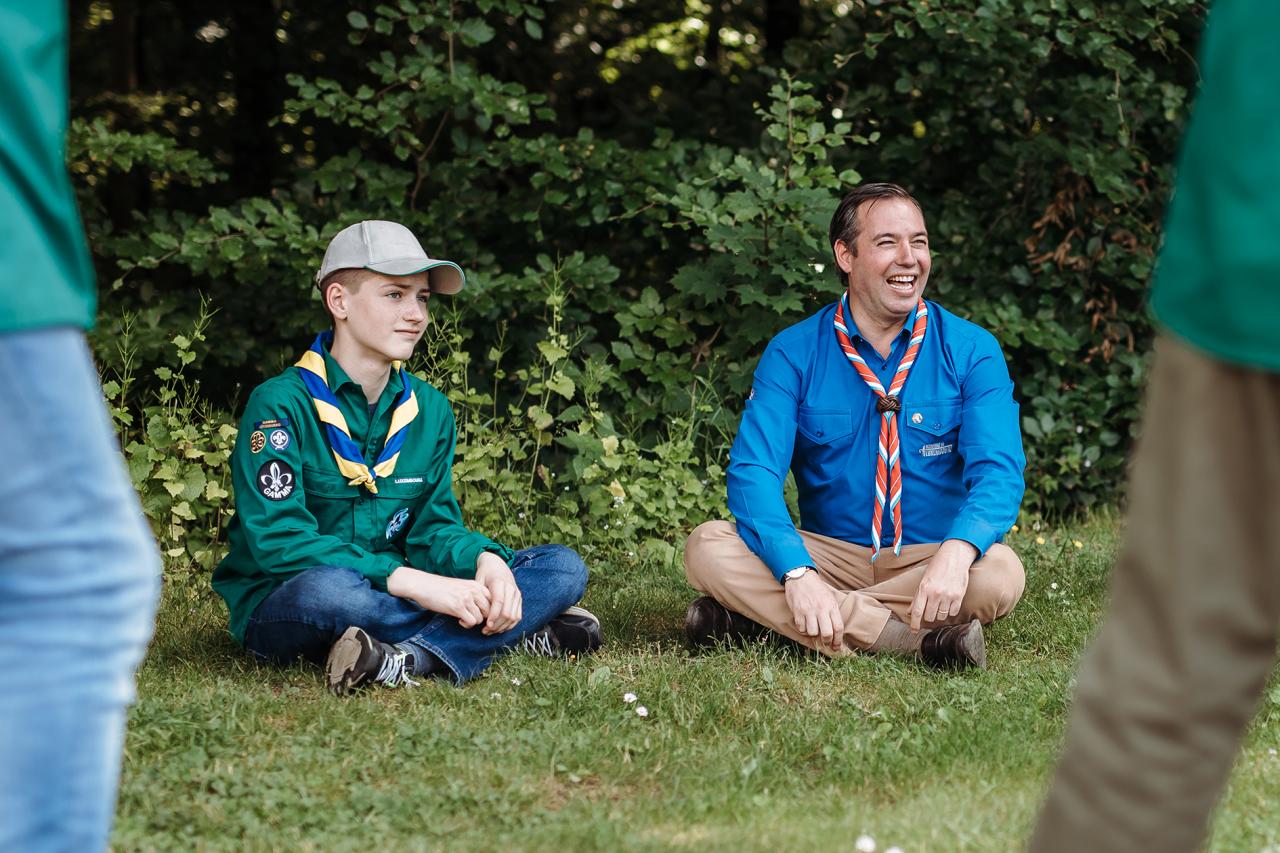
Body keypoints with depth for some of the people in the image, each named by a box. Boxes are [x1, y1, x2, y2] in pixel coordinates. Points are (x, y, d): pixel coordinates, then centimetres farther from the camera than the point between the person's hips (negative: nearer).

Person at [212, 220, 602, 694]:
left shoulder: (430, 410, 10)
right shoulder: (281, 404, -11)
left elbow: (433, 526, 7)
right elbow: (278, 539, -22)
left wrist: (486, 559, -18)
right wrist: (412, 582, -29)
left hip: (386, 601, 6)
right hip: (278, 608, -6)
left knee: (563, 567, -6)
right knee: (326, 588, -42)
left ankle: (409, 660, -29)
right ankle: (519, 633, -26)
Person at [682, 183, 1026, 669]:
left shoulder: (971, 351, -2)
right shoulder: (793, 354, -1)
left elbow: (998, 470, -13)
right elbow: (753, 472, -12)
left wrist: (957, 552, -37)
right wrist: (797, 573, -32)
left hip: (932, 558, 0)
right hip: (829, 555, 1)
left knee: (999, 573, -33)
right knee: (708, 547, -24)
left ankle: (764, 617, -28)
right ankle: (920, 640, -32)